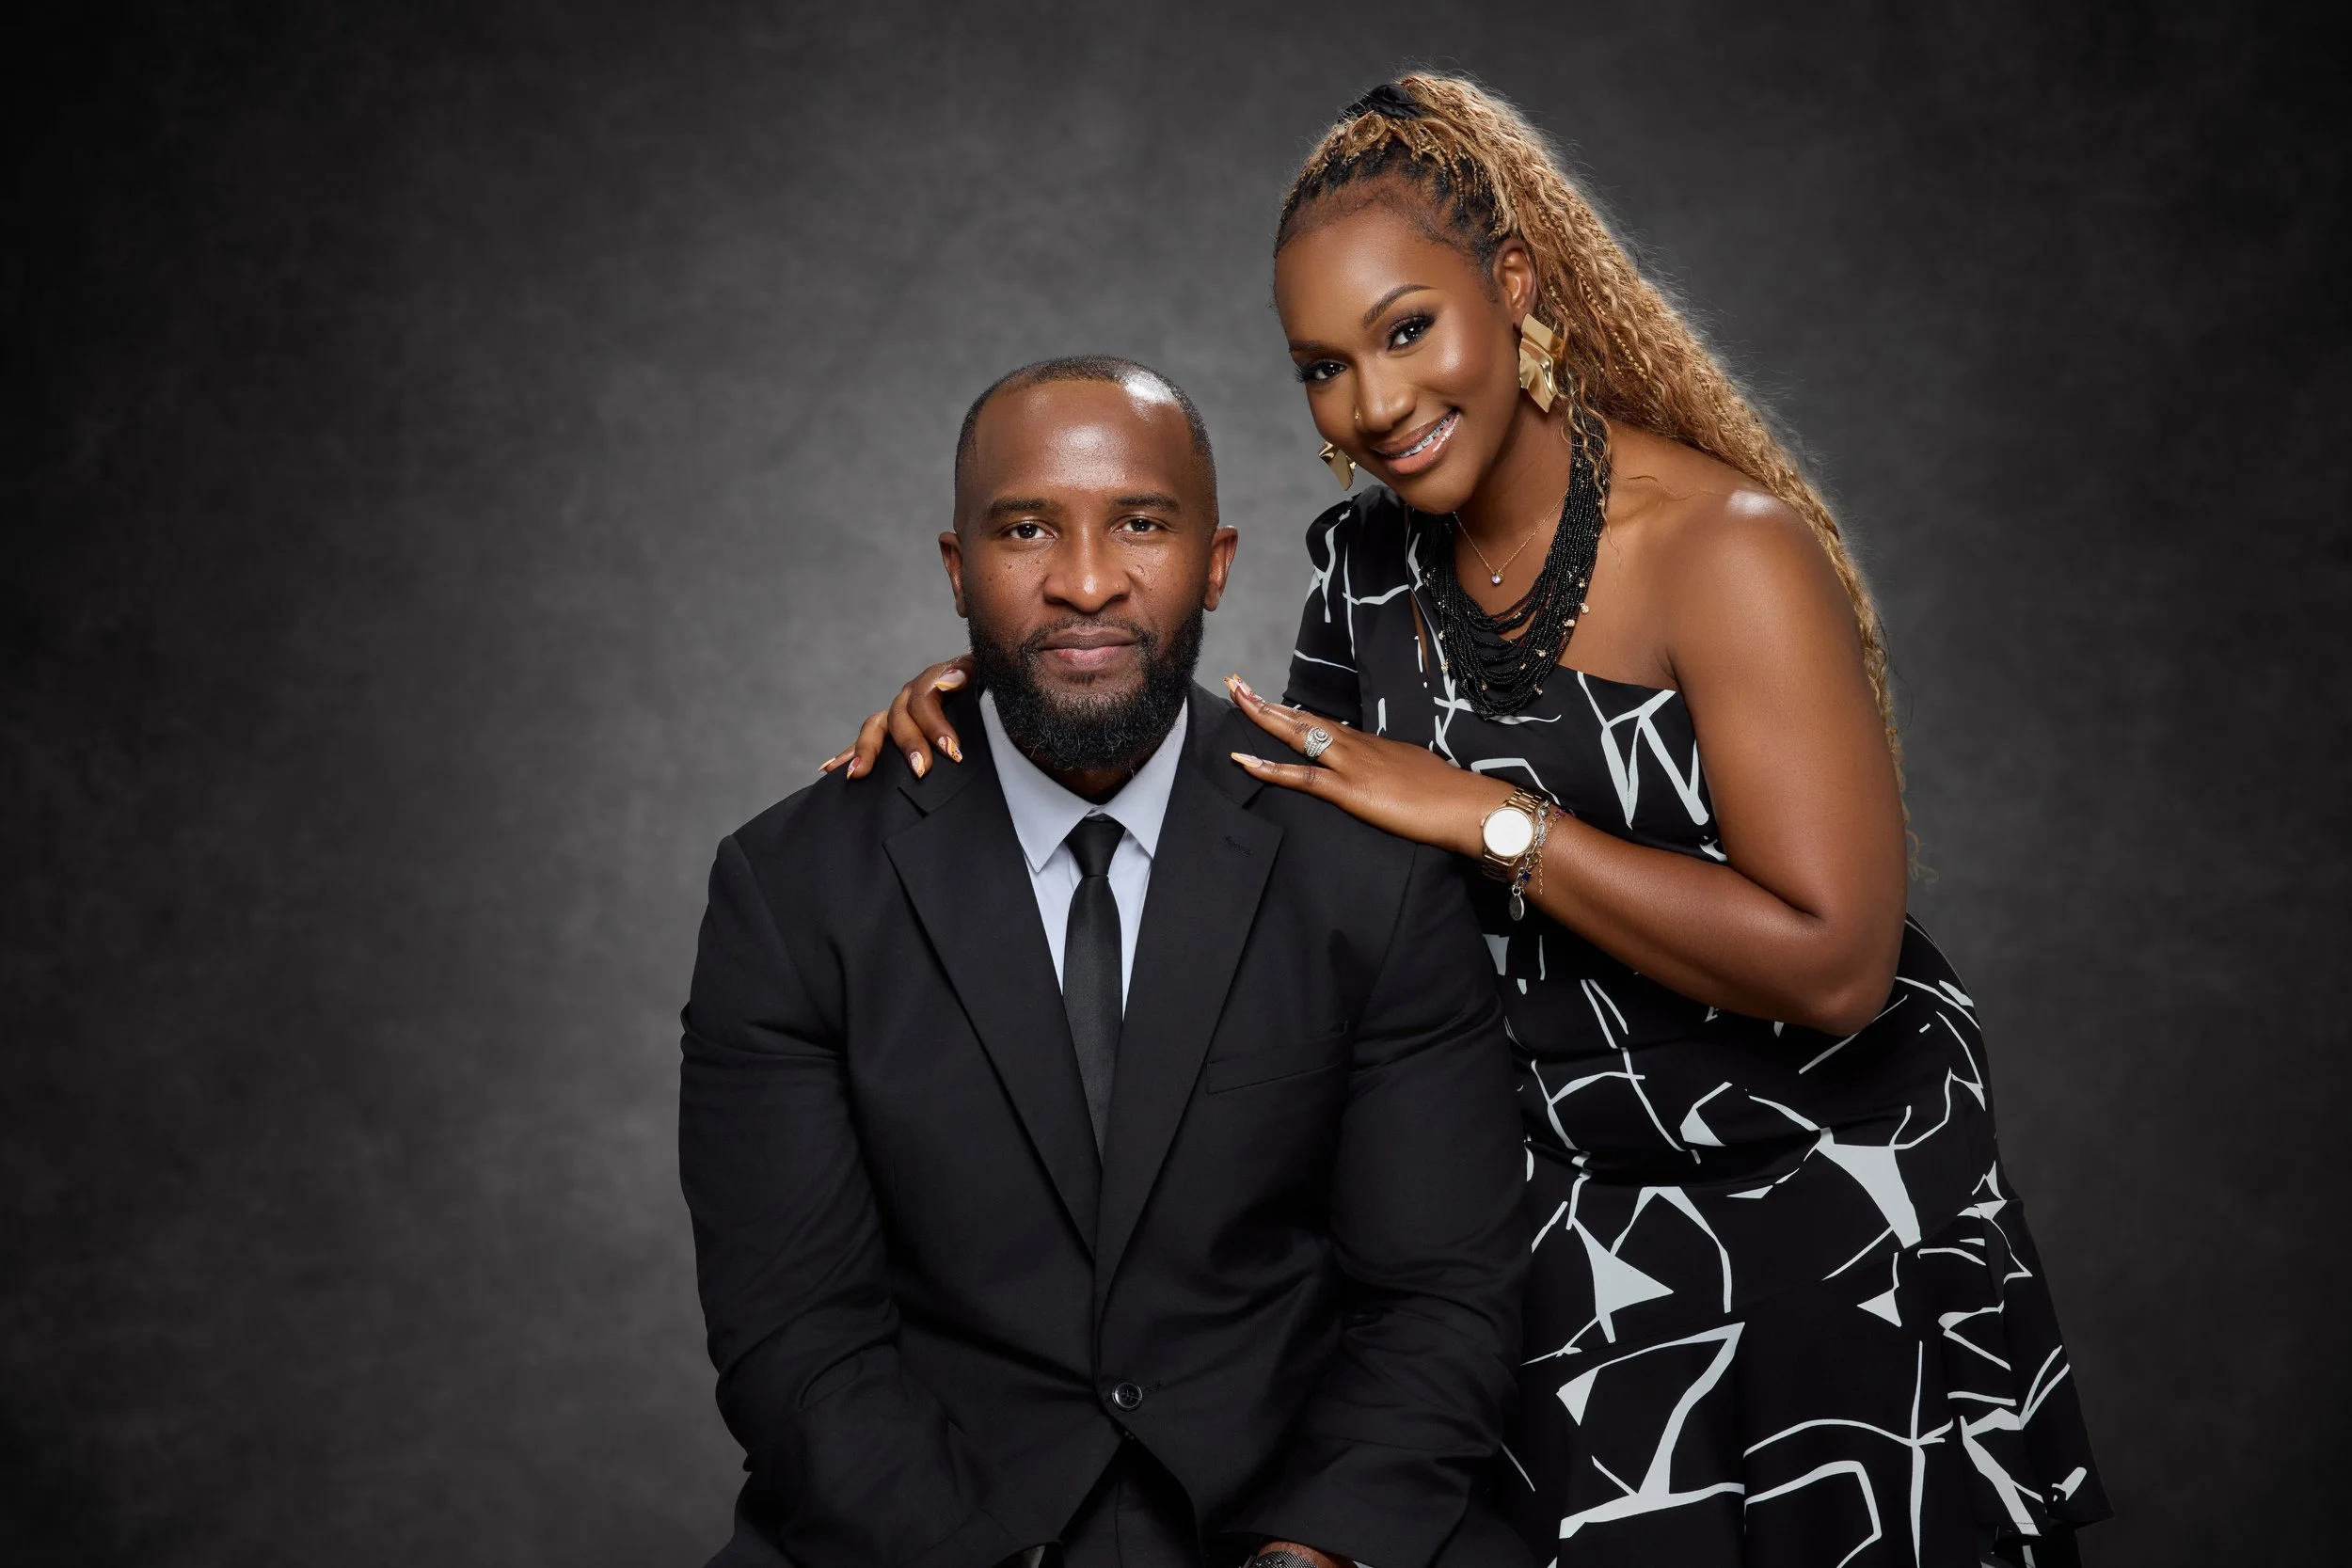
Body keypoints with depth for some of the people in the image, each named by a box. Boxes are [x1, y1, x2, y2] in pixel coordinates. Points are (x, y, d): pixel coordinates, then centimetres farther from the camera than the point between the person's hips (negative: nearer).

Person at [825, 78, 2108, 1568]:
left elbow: (1832, 963, -25)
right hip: (1553, 1233, 5)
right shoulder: (1375, 559, -1)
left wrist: (1487, 817, -26)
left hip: (1806, 1228, -4)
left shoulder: (1726, 551, -20)